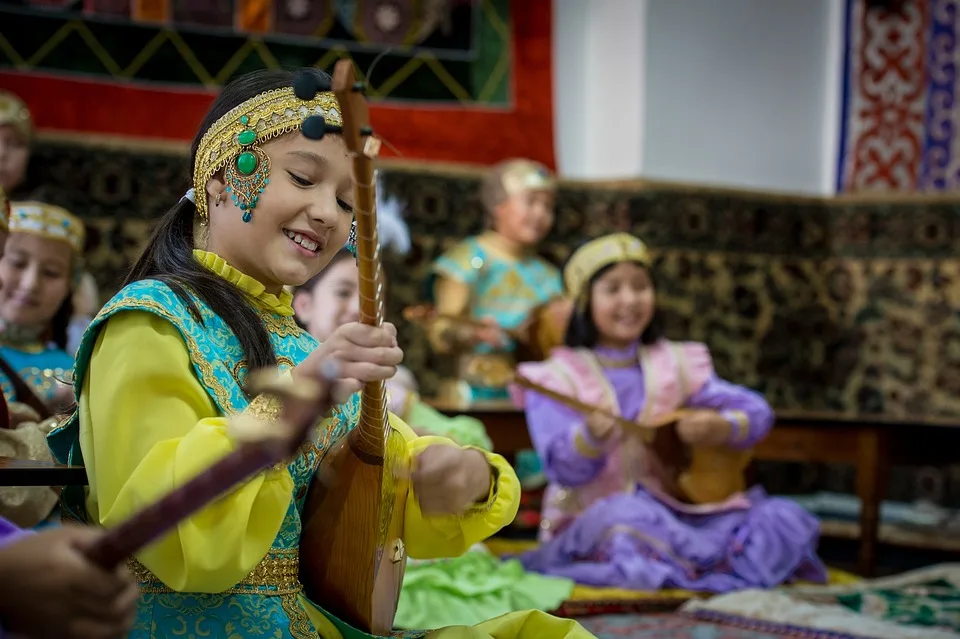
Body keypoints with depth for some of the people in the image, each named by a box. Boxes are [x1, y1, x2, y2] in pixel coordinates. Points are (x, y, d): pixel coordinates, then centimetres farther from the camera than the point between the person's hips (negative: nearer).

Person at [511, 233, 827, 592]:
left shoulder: (676, 363, 10)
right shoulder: (559, 377, -1)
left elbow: (757, 412, 7)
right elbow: (564, 470, -11)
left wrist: (722, 427, -16)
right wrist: (590, 437, -32)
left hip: (674, 510, 4)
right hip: (591, 518, -4)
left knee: (787, 520, -14)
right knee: (627, 518, -39)